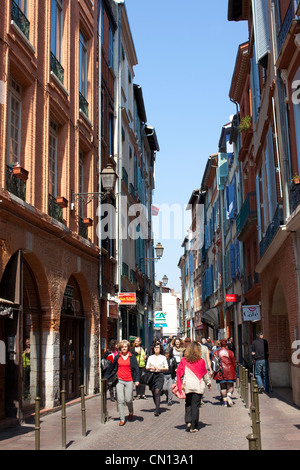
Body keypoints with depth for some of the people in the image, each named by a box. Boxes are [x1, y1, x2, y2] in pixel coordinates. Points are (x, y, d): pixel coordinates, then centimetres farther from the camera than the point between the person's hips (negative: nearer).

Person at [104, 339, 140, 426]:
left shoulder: (132, 357, 1)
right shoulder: (117, 357, 6)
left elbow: (136, 369, 1)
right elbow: (112, 368, 15)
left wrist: (137, 380, -8)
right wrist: (105, 377, 16)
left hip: (129, 381, -2)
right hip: (120, 381, 2)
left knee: (128, 400, -2)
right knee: (120, 400, -3)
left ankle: (131, 412, 30)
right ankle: (122, 419, 6)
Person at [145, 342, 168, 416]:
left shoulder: (163, 357, 6)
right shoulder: (150, 357, 12)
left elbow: (167, 368, 7)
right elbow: (146, 367, 14)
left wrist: (160, 368, -9)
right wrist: (151, 368, -6)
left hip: (159, 375, -3)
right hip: (152, 375, 3)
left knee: (157, 392, -16)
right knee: (153, 393, 6)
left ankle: (157, 410, -19)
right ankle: (157, 407, 23)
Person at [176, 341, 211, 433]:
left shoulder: (184, 360, 0)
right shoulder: (201, 361, -4)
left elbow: (179, 372, 1)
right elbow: (205, 374, 6)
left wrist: (180, 384, 11)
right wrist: (208, 383, 20)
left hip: (187, 385, 2)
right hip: (198, 386, -1)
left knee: (188, 404, 17)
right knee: (195, 406, 3)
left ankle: (188, 422, 3)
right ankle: (193, 427, 5)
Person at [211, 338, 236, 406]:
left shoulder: (216, 352, 2)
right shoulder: (230, 352, -1)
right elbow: (234, 363, 4)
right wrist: (233, 370, 19)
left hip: (220, 372, 1)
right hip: (229, 371, -1)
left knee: (223, 387, 10)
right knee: (230, 386, 7)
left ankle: (224, 401, 9)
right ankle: (229, 395, -20)